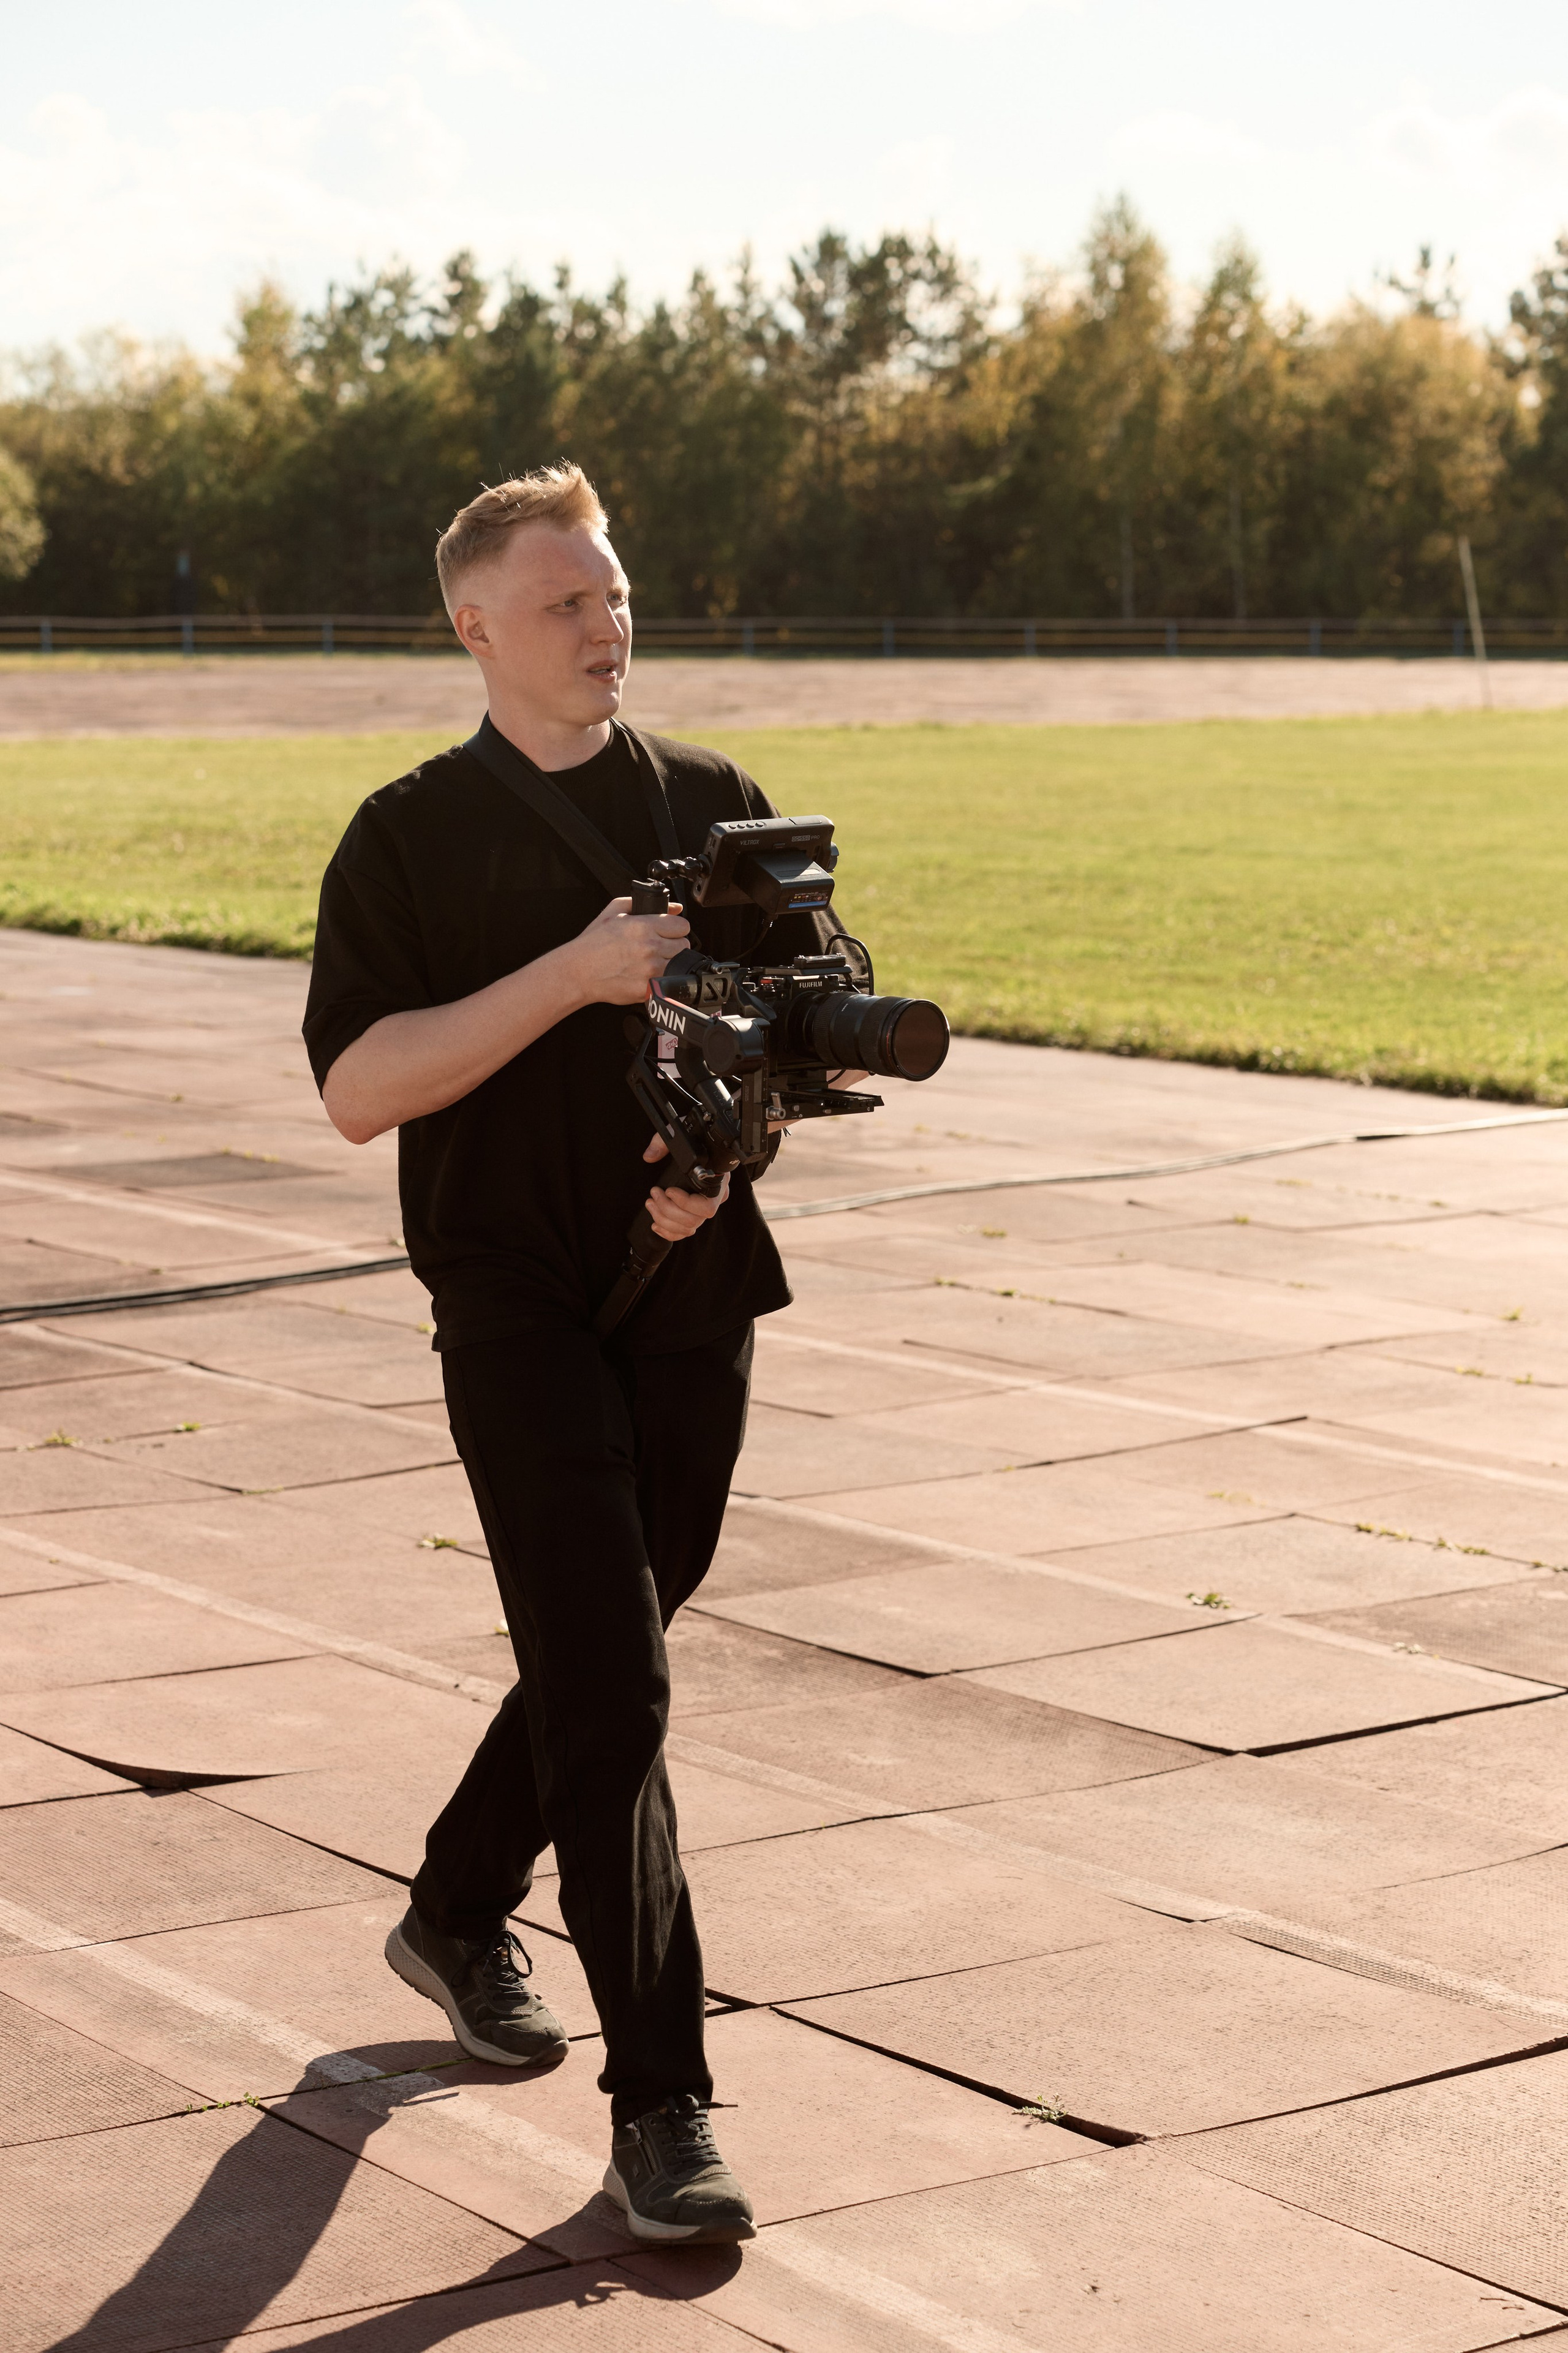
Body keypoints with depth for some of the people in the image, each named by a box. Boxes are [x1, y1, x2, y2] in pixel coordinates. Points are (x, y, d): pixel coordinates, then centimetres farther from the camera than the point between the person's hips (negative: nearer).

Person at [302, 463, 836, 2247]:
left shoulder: (715, 807, 8)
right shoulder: (411, 835, -3)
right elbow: (358, 1086, -12)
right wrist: (574, 974, -20)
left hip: (694, 1296, 5)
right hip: (515, 1310, -5)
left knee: (608, 1648, 17)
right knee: (610, 1690, -11)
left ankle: (458, 1918, 41)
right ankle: (659, 2102, -9)